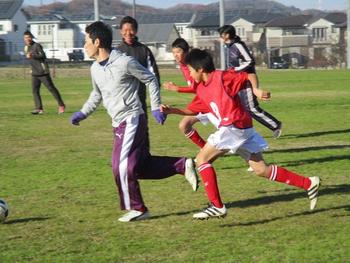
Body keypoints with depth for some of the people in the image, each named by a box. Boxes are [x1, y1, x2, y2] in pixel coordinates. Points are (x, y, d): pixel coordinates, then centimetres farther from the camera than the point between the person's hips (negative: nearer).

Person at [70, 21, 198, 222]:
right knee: (141, 165, 6)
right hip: (119, 123, 8)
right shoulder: (95, 68, 9)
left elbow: (151, 79, -4)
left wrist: (156, 107, -5)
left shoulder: (125, 62, -15)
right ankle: (183, 165, 16)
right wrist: (83, 113, 17)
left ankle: (136, 209, 4)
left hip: (131, 120, -8)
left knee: (122, 166, -9)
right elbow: (97, 94, 26)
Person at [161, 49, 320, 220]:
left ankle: (217, 206, -6)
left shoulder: (221, 77, -8)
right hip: (241, 129, 9)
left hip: (234, 126, -9)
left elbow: (249, 76, -6)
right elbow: (192, 110, 25)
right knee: (261, 169, 7)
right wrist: (172, 111, 14)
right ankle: (309, 184, 9)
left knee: (202, 159, -4)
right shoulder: (201, 89, 17)